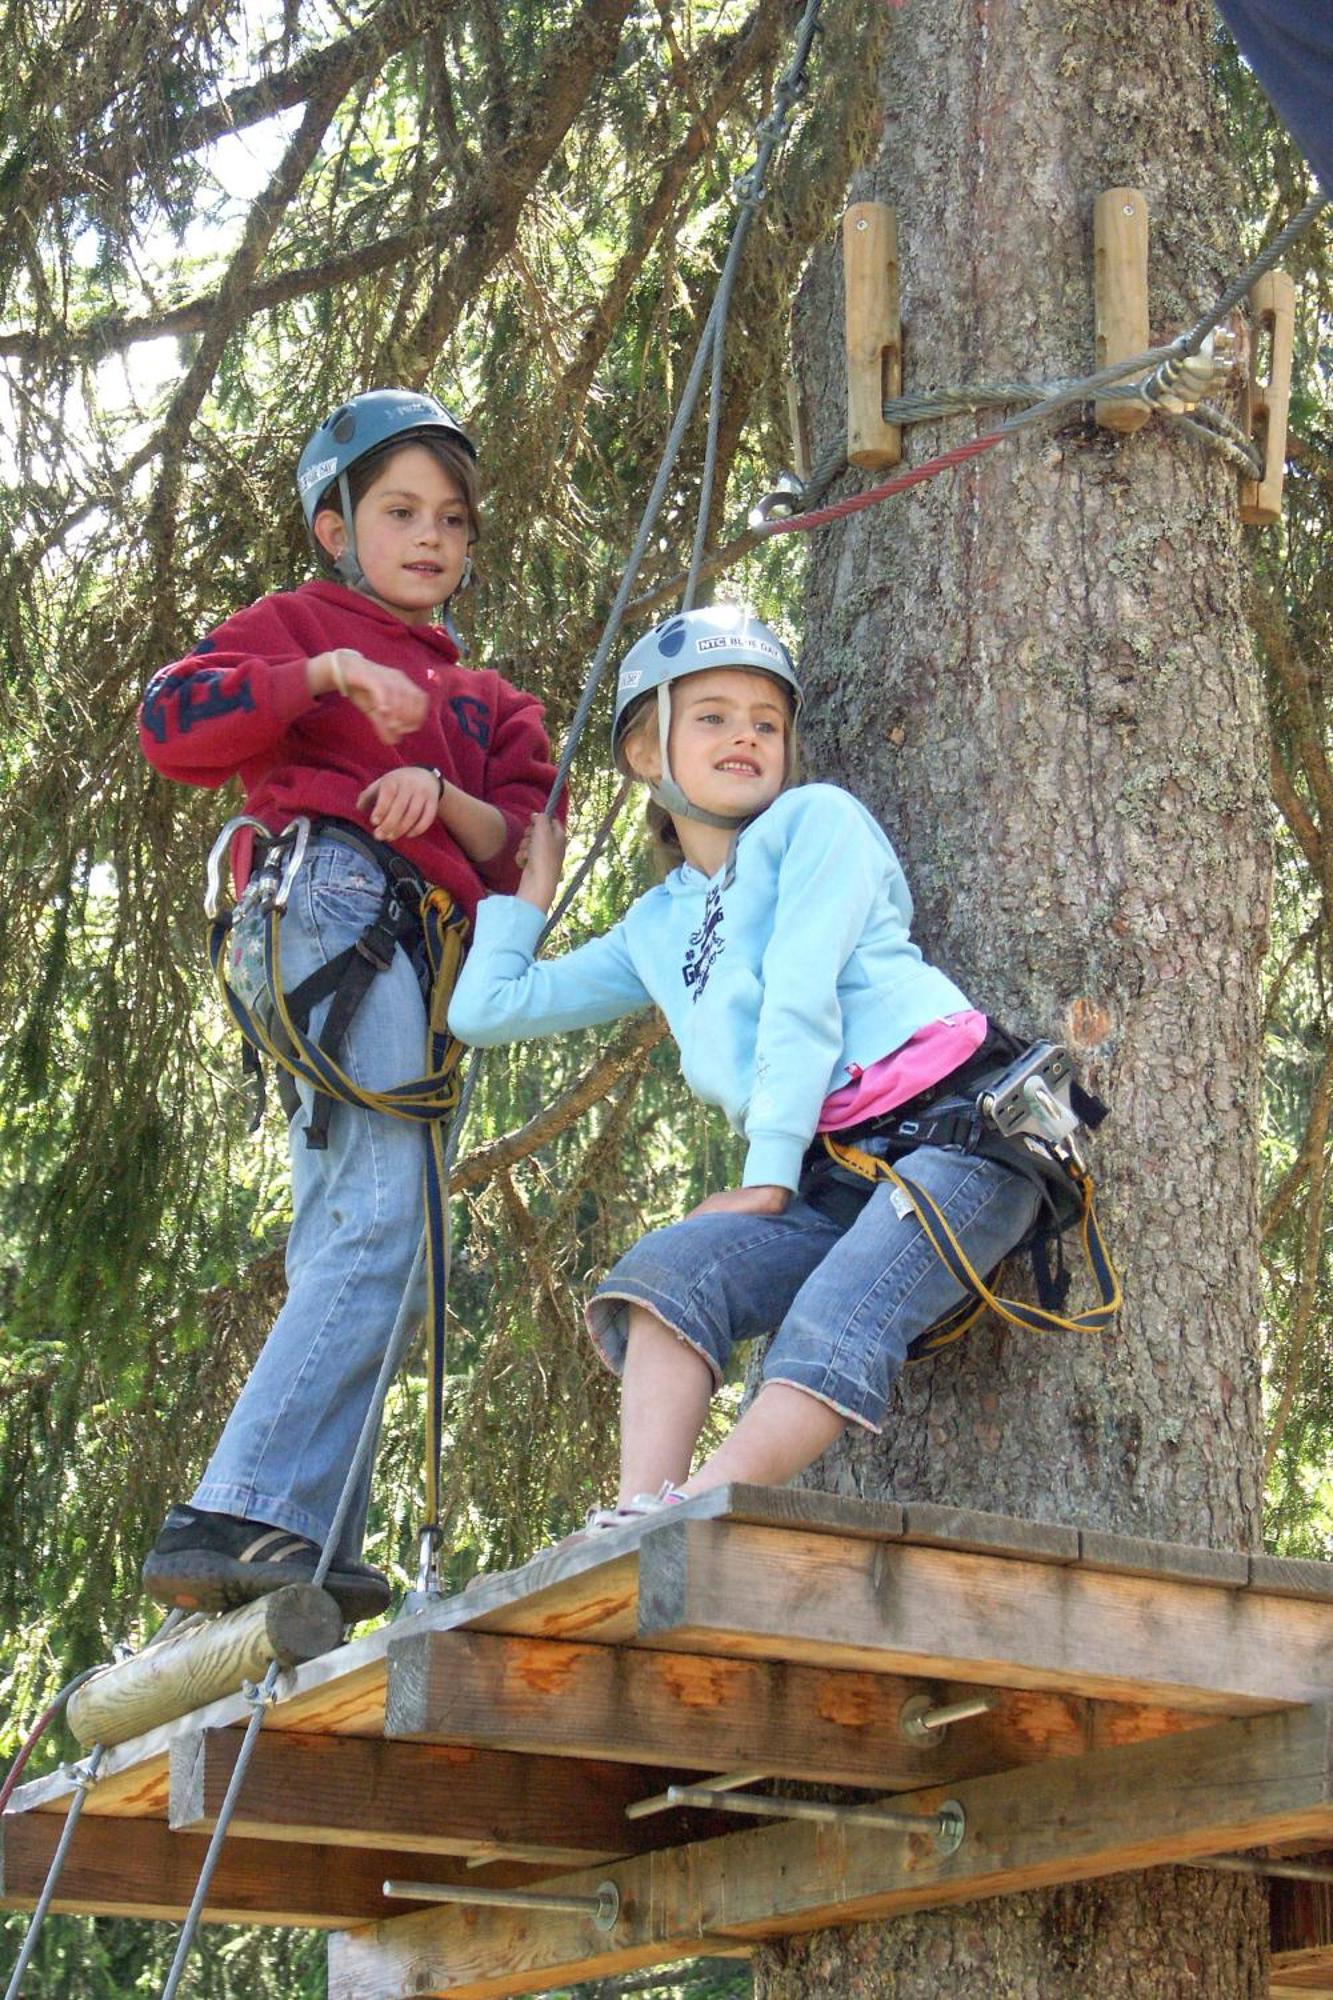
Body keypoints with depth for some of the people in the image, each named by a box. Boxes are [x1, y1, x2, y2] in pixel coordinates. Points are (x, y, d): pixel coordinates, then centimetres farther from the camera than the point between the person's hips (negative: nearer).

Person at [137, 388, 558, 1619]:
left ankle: (315, 1550, -1)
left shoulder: (484, 700, 29)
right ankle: (231, 1517, -28)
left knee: (342, 1250, 1)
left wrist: (447, 797, -8)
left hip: (424, 958, 7)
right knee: (378, 1229, -21)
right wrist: (325, 674, -12)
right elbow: (171, 722, -3)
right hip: (332, 902, -7)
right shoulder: (299, 622, 14)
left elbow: (526, 846, 12)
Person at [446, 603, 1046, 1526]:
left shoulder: (818, 818, 7)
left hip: (964, 1130, -6)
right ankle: (640, 1517, -35)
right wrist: (528, 886, 32)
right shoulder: (655, 929, 24)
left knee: (832, 1330, -28)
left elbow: (801, 994, -4)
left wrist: (769, 1175, -9)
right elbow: (485, 1008, 27)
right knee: (669, 1268, -21)